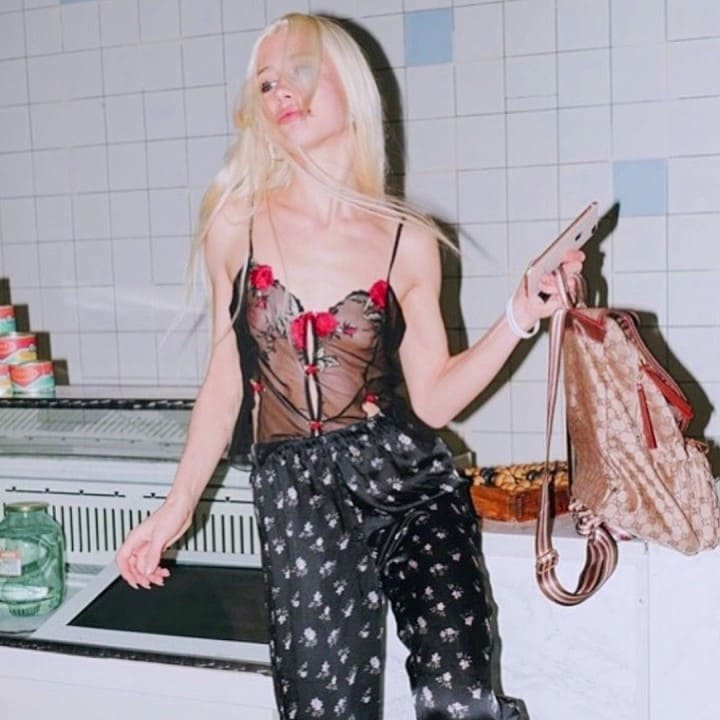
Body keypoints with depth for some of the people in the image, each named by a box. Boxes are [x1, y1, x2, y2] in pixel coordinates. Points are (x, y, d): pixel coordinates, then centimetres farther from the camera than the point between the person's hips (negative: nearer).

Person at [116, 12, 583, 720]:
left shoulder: (408, 242, 2)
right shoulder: (238, 223, 4)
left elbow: (433, 400, 5)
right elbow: (227, 377, 10)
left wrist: (519, 317, -6)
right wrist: (178, 505, 9)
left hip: (407, 479, 0)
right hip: (294, 495, 1)